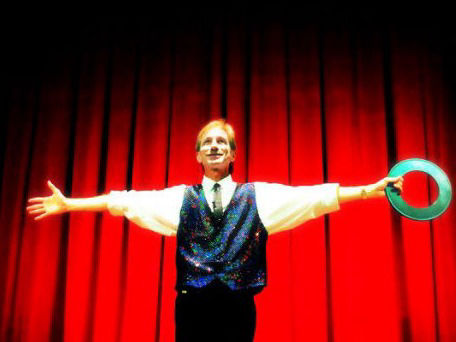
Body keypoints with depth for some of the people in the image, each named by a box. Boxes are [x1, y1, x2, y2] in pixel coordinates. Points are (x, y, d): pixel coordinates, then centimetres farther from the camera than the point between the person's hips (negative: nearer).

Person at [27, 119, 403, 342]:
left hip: (239, 306, 0)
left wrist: (371, 190, -8)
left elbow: (315, 197, -1)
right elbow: (126, 201, 5)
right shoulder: (180, 198, 9)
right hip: (192, 305, 1)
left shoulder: (258, 196, 7)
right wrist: (68, 204, 1)